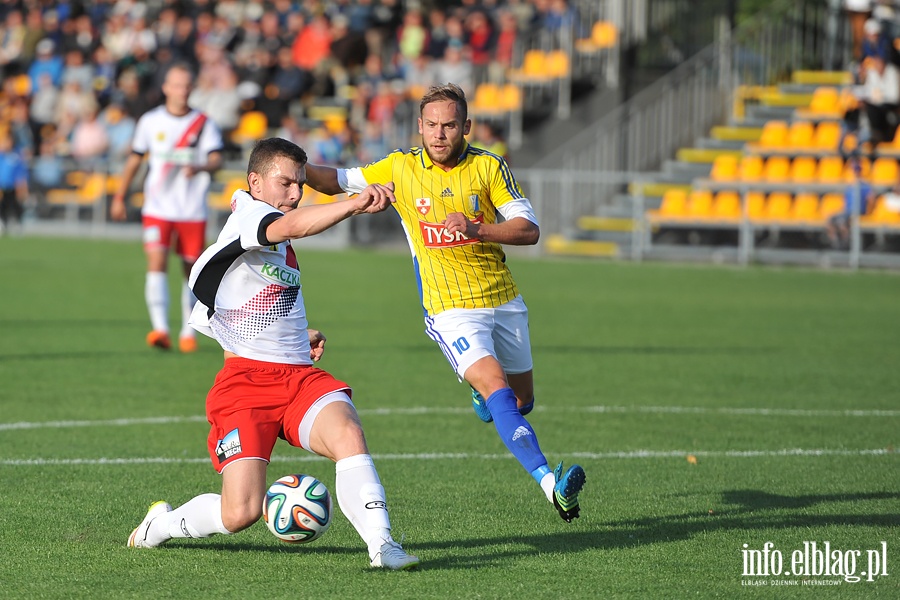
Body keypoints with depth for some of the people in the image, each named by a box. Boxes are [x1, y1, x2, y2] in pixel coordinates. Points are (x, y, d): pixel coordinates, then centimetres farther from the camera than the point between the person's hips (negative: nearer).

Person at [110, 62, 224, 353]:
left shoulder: (204, 124, 1)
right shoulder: (150, 121, 5)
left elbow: (216, 159, -12)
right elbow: (134, 160, 15)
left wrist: (200, 168, -35)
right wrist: (119, 197, 18)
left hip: (193, 210, 0)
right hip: (157, 207, 0)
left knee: (192, 270, 5)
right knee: (156, 262, -17)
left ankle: (188, 332, 22)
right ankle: (160, 329, -25)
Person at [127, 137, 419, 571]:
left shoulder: (279, 246, 22)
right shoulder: (246, 217, -5)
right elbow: (293, 225, -31)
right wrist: (355, 205, -46)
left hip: (301, 376, 7)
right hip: (246, 381, -7)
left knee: (348, 434, -28)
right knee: (240, 513, -13)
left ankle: (382, 546, -32)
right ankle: (162, 524, 17)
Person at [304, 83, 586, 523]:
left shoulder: (489, 167, -3)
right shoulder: (399, 168, -4)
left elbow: (529, 230, -6)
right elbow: (338, 181, 5)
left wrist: (477, 229, -23)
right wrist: (298, 168, -15)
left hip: (503, 300, 3)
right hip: (450, 309, -3)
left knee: (521, 401, 16)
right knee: (496, 387, -25)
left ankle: (481, 392, 53)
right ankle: (548, 481, -36)